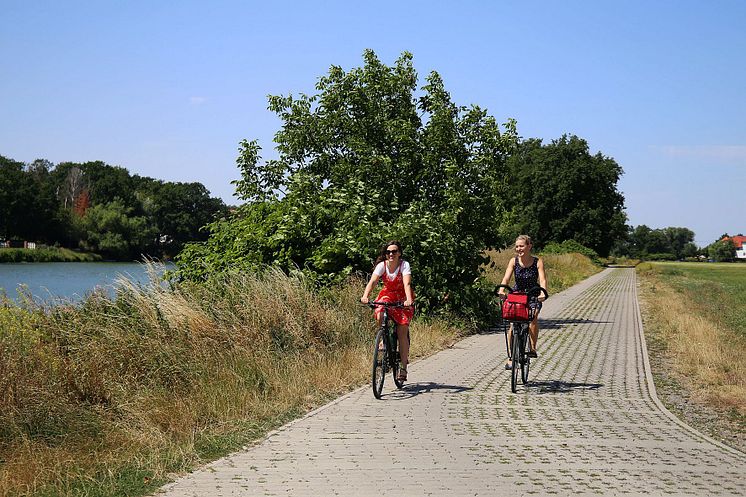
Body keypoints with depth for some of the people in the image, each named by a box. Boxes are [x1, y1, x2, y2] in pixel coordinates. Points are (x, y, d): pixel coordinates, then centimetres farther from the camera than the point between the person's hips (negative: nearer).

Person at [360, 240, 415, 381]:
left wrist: (409, 300, -52)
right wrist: (365, 296, -47)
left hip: (402, 298, -2)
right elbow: (372, 281, -28)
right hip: (387, 295, 2)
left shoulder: (404, 265, -20)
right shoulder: (382, 265, -15)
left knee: (402, 332, -11)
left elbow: (407, 284, -34)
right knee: (380, 316, -30)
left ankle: (403, 367, -5)